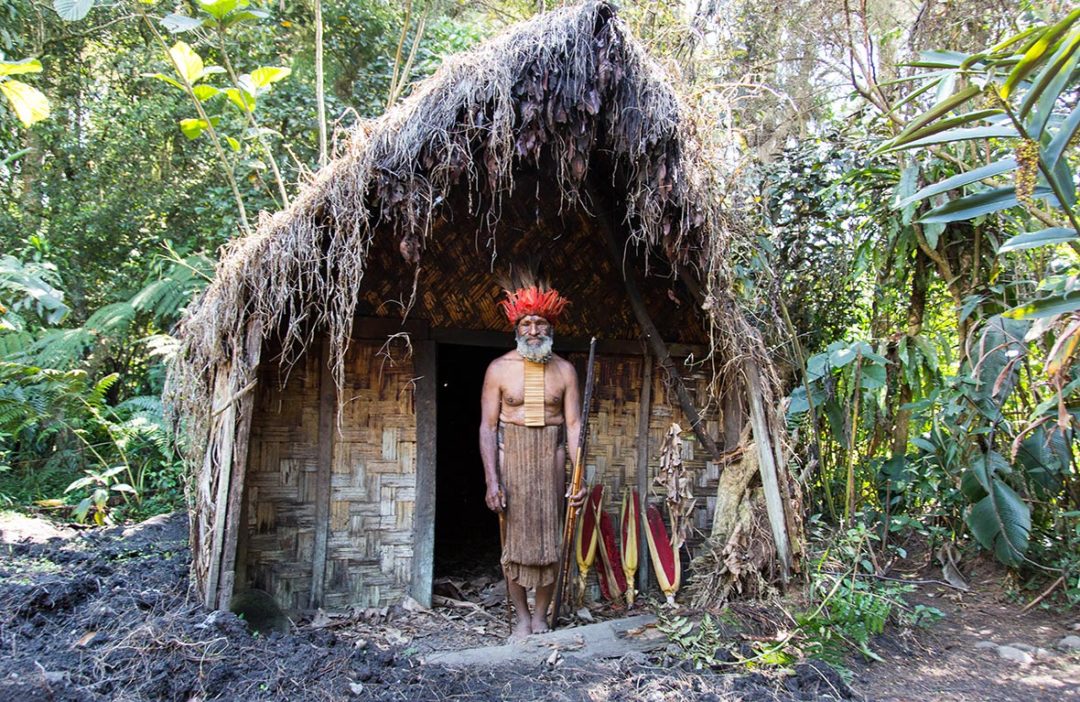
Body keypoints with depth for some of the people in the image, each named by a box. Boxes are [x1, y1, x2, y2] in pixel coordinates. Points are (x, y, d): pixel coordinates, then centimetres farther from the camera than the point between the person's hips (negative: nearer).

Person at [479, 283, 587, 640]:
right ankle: (521, 618, 16)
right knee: (514, 537, 3)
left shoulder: (564, 370, 3)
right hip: (510, 455, -1)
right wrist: (492, 480, -12)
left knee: (549, 537, 4)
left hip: (550, 457, 1)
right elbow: (488, 426, -4)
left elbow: (574, 425, 0)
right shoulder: (499, 369, -2)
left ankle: (541, 617, 17)